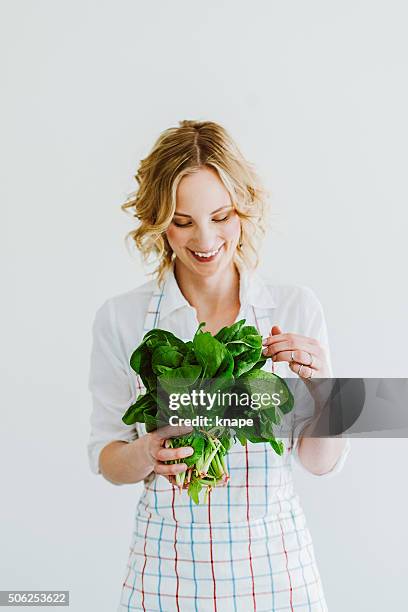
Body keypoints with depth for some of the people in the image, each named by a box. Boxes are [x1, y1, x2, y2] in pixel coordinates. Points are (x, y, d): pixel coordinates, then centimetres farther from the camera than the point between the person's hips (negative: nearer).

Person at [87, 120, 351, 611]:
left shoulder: (296, 308, -5)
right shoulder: (120, 318, -7)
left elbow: (322, 463, -1)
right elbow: (106, 458, 1)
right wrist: (148, 453, -20)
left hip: (274, 561, 1)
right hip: (167, 565, 0)